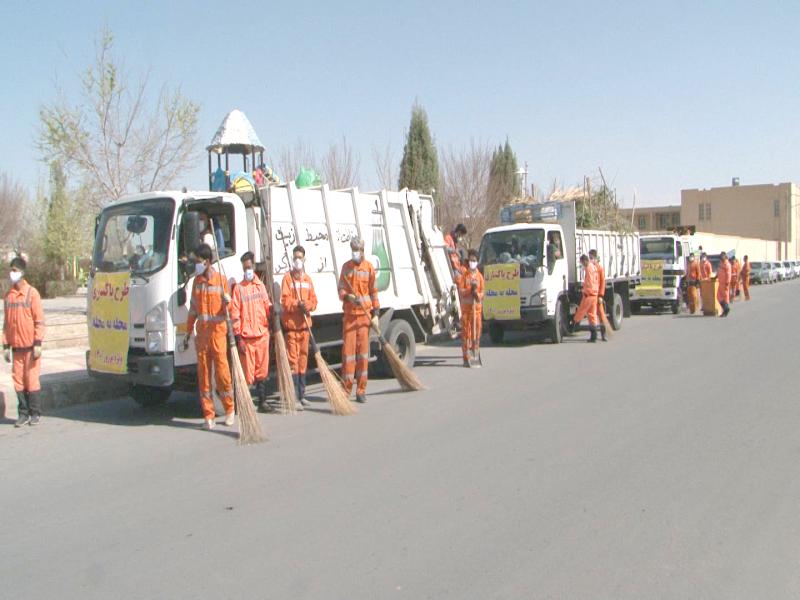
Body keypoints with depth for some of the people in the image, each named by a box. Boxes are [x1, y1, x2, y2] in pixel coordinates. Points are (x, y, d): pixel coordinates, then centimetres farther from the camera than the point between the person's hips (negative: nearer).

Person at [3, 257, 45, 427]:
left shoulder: (31, 293, -4)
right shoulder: (8, 295, 9)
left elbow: (39, 320, -7)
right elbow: (6, 322, 13)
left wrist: (38, 344, -12)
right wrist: (6, 346, 9)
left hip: (30, 346, -4)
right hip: (16, 346, 4)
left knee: (32, 379, 0)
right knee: (18, 380, 5)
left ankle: (35, 413, 9)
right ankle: (23, 413, 12)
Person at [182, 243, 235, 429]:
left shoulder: (221, 280, -2)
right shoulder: (196, 281, 12)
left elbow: (229, 306, 1)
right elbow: (193, 309, 17)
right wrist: (188, 333, 16)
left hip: (218, 331, -4)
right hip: (201, 332, 5)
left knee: (222, 370, -3)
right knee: (203, 373, 4)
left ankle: (229, 409, 16)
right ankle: (208, 415, 10)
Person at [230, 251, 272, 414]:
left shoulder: (261, 286, 12)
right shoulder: (239, 288, -2)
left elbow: (267, 307, 18)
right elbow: (235, 315, -6)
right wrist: (238, 338, -11)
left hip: (262, 334, 4)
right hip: (246, 337, -4)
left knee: (262, 370, 10)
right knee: (247, 371, -3)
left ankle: (262, 401, 20)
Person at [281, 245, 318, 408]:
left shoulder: (308, 279, 14)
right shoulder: (287, 278, -1)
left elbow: (314, 300, 11)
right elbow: (285, 300, -10)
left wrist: (308, 305, -10)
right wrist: (297, 304, -25)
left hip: (305, 324, 5)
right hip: (291, 324, -5)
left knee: (303, 359, 10)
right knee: (292, 359, -7)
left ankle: (302, 395, 18)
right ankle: (294, 396, -6)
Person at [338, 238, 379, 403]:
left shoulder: (369, 267, 3)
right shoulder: (346, 267, 6)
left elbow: (373, 291, 7)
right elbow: (341, 289, 5)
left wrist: (376, 313, 3)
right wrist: (347, 296, -18)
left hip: (365, 313, 0)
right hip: (349, 313, 1)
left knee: (363, 350, 2)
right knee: (348, 349, -2)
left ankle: (361, 391, 9)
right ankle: (346, 388, 6)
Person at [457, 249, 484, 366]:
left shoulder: (480, 276, 5)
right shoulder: (464, 275, 2)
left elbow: (482, 293, 6)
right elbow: (461, 291, -4)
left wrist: (477, 294, -15)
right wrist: (470, 288, -19)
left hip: (477, 306, 2)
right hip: (466, 306, -1)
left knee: (477, 330, 1)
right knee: (465, 331, -2)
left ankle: (475, 351, 16)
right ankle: (466, 357, -1)